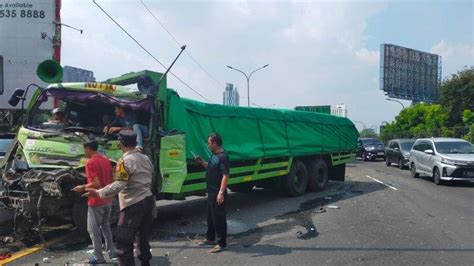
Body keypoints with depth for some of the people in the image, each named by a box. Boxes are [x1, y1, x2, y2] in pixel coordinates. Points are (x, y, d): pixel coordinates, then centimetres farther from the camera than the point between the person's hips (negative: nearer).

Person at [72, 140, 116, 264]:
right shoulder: (106, 160, 7)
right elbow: (112, 180, 12)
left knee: (93, 230, 4)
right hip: (108, 200, 8)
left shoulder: (90, 162, -16)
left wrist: (82, 187, -9)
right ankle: (112, 252, 24)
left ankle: (98, 257, 9)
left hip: (96, 202, -8)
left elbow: (95, 184, -23)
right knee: (106, 227, 20)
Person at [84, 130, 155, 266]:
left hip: (133, 205, -8)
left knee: (124, 244, -3)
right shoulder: (145, 158, 10)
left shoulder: (125, 161, -15)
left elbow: (118, 185, -25)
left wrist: (98, 193, -21)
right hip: (148, 200, 9)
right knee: (143, 237, 21)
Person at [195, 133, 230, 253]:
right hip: (211, 191, 10)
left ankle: (221, 243, 10)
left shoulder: (223, 157, -19)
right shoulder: (214, 155, 10)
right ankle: (210, 238, 34)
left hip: (218, 193, -10)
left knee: (219, 217, 0)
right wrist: (202, 162, 8)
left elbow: (225, 175, -22)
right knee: (210, 215, 20)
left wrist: (221, 192, -25)